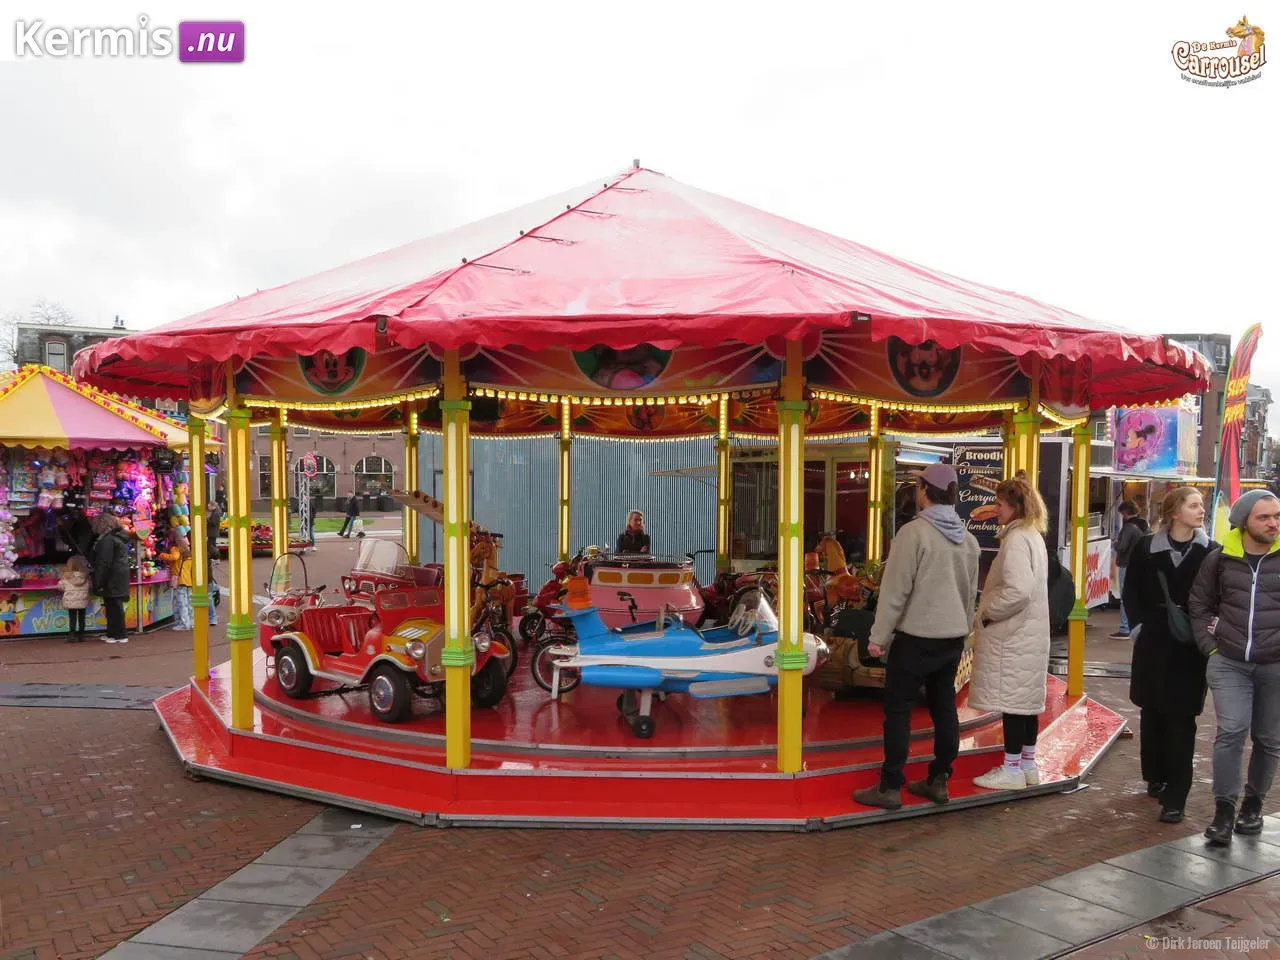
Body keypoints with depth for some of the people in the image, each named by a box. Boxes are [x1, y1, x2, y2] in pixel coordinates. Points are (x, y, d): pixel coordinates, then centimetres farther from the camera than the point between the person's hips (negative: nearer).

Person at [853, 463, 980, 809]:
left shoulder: (914, 532, -15)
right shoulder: (967, 538, 7)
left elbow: (895, 589, -16)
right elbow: (971, 591, 15)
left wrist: (879, 636, -10)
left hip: (916, 637, -7)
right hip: (953, 637, 7)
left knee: (898, 709, -1)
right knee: (944, 707, 14)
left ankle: (890, 788, 3)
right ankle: (938, 781, 22)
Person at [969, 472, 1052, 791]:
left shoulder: (1017, 539, -17)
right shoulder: (1034, 536, 14)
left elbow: (1018, 590, -27)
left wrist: (987, 613, -14)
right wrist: (991, 608, 14)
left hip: (1013, 635, -10)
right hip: (1031, 633, 10)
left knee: (1012, 700, -2)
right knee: (1026, 698, 15)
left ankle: (1012, 770, 6)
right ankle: (1028, 765, 24)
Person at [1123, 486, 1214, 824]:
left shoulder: (1211, 552, -4)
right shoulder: (1147, 547, 0)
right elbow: (1131, 590, 7)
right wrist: (1138, 625, -1)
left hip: (1191, 647, -2)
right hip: (1153, 644, 2)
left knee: (1181, 719, -2)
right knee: (1151, 712, 13)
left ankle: (1175, 796, 2)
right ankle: (1156, 777, 30)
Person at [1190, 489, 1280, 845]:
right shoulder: (1220, 559, 2)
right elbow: (1200, 606, 13)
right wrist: (1210, 646, 4)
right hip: (1229, 663, 0)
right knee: (1231, 731, -12)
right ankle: (1224, 810, -2)